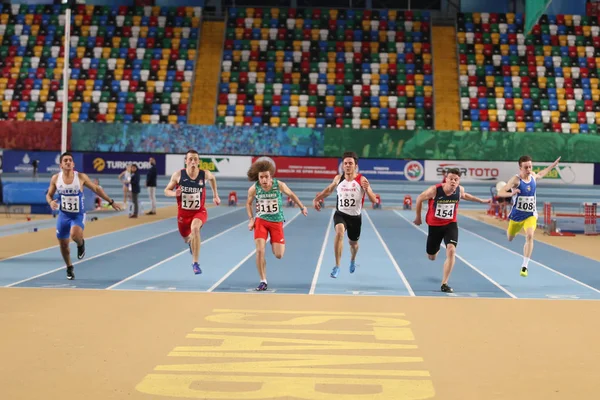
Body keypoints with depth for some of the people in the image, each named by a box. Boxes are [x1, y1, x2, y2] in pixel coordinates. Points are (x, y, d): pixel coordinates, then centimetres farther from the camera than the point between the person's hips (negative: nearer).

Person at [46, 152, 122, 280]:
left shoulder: (81, 177, -10)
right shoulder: (55, 178, -6)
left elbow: (96, 189, 2)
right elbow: (49, 195, 7)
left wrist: (111, 202, 5)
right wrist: (51, 202, -17)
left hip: (78, 215, -3)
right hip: (63, 215, 3)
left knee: (75, 235, -33)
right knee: (63, 244, 9)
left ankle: (81, 243, 5)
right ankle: (69, 268, 34)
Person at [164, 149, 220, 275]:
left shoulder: (205, 174, -12)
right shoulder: (178, 175, -13)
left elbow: (212, 178, 14)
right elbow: (166, 190, -2)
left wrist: (215, 195, 15)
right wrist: (174, 193, -24)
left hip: (199, 211, -2)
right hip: (183, 212, 2)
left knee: (195, 229, -33)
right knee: (186, 238, 17)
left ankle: (195, 263, -23)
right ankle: (191, 241, 61)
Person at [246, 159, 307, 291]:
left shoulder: (279, 185, -15)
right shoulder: (254, 189, -12)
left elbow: (291, 194, 4)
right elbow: (248, 203, 7)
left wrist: (302, 207, 9)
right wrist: (251, 219, -3)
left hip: (277, 222, 0)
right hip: (260, 221, 0)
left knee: (278, 255, -3)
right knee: (260, 250, -15)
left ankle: (278, 244, 37)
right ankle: (263, 281, -1)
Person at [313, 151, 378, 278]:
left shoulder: (362, 180, -14)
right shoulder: (338, 178, -5)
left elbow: (374, 200, -19)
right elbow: (329, 190, 17)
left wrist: (367, 189, -37)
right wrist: (317, 199, 7)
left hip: (355, 217, 0)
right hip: (340, 214, 0)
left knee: (353, 243, 18)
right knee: (339, 232, -31)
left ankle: (353, 260, 56)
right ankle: (337, 266, -26)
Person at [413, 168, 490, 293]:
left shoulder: (460, 190, -12)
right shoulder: (435, 190, -23)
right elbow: (420, 199, -5)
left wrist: (482, 201, 20)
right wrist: (418, 217, 5)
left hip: (451, 224, 1)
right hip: (434, 225, -1)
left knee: (451, 251, -24)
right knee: (431, 257, 13)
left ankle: (444, 284, -15)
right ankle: (437, 247, 55)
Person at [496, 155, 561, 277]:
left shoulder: (534, 177, -2)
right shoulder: (516, 180, -20)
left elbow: (540, 174, 26)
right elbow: (500, 193, -29)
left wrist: (553, 165, 27)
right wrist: (511, 194, -48)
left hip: (531, 214, 2)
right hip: (517, 214, -2)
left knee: (530, 236, -24)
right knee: (510, 238, 21)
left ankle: (525, 266, -19)